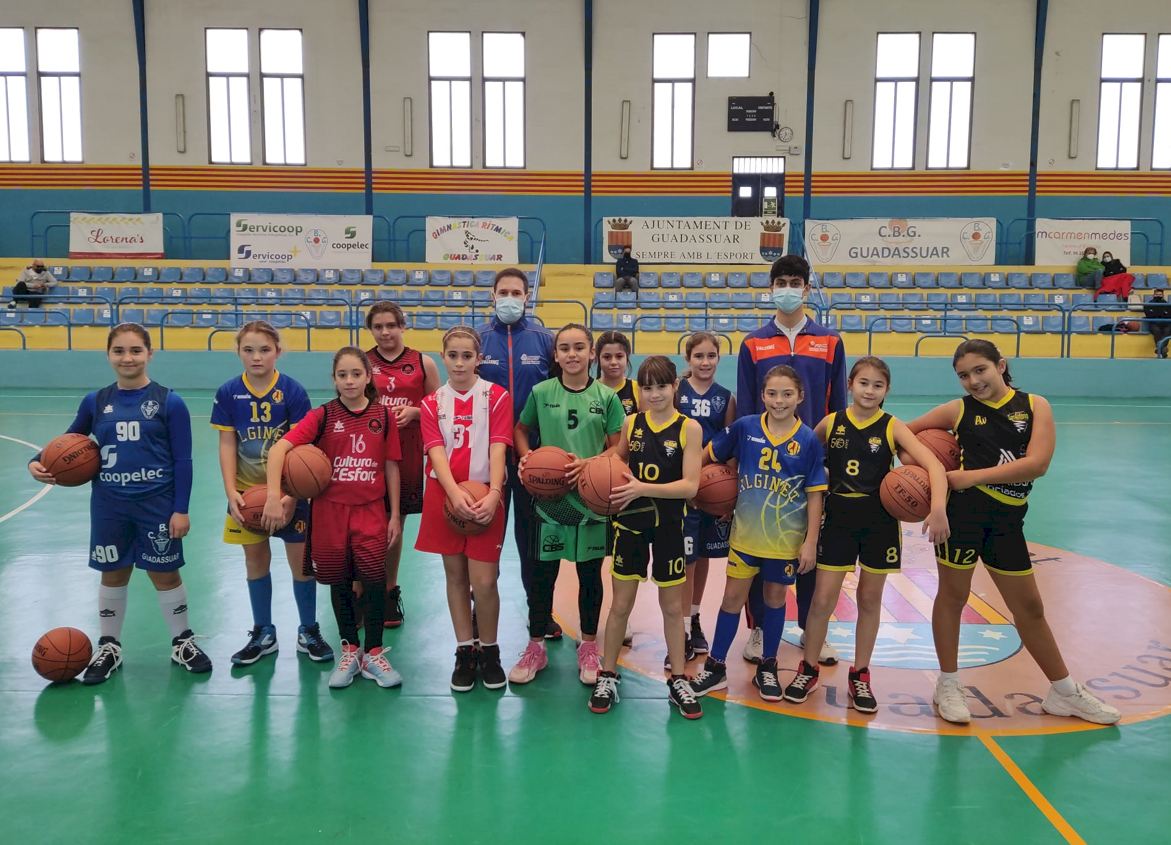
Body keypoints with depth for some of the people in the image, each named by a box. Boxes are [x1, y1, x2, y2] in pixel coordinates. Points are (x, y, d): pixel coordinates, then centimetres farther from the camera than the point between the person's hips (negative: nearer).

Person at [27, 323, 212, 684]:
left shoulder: (169, 401, -7)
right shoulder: (95, 402, 1)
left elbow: (182, 460, -6)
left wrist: (181, 509, -10)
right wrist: (38, 461, -4)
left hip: (157, 504, -2)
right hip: (109, 504, 3)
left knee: (165, 574, 8)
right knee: (113, 574, 14)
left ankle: (182, 642, 26)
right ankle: (108, 647, 30)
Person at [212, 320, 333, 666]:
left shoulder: (293, 391, -9)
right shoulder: (228, 393, -3)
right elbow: (227, 446, -1)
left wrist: (290, 495, -18)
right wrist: (231, 492, -11)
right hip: (248, 492, 2)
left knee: (301, 560, 3)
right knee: (256, 561, 12)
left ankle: (309, 631, 20)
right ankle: (263, 634, 27)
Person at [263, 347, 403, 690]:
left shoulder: (382, 415, 1)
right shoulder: (322, 415, -5)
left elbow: (391, 466, 6)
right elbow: (279, 448, -15)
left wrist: (395, 514, 6)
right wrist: (274, 496, -27)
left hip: (371, 510, 0)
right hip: (330, 510, 0)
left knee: (374, 579, -6)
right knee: (339, 582, 10)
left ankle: (374, 654, 13)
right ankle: (349, 651, 28)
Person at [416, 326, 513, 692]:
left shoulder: (496, 397, -1)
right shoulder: (432, 402, 6)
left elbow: (498, 449, -9)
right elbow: (436, 451, -6)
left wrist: (493, 493, -23)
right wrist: (455, 493, -22)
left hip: (485, 497, -2)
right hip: (444, 496, 3)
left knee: (484, 582, -5)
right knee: (455, 576, 10)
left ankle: (489, 652, 17)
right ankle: (465, 652, 23)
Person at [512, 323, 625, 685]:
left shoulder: (606, 397, -2)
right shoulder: (541, 392, -1)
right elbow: (521, 430, 11)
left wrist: (587, 464, -16)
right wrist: (526, 456, -8)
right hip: (549, 495, 0)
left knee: (590, 573, 10)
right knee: (542, 572, 8)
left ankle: (588, 648, 28)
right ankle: (536, 647, 25)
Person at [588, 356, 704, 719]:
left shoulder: (689, 428, -9)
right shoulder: (631, 423, 0)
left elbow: (691, 485, -16)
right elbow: (615, 461, 16)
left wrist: (643, 488, -26)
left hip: (669, 525, -2)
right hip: (630, 522, 2)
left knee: (672, 606, 11)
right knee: (620, 604, 9)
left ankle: (678, 681, 25)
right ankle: (608, 677, 23)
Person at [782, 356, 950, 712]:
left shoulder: (892, 428, -7)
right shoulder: (831, 424, -2)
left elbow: (934, 465, -18)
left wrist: (938, 507, -32)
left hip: (879, 522, 0)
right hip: (838, 519, 0)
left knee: (870, 599, 10)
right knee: (823, 598, 1)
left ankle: (860, 675, 25)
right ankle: (808, 669, 20)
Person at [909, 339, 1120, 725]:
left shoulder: (1035, 405, 0)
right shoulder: (958, 410, 0)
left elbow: (1037, 463, -13)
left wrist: (972, 475, -15)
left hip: (1008, 518, 2)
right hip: (963, 509, -2)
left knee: (1030, 607, 15)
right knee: (953, 595, 6)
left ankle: (1065, 693, 31)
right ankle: (948, 686, 23)